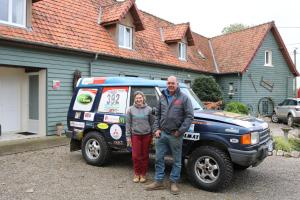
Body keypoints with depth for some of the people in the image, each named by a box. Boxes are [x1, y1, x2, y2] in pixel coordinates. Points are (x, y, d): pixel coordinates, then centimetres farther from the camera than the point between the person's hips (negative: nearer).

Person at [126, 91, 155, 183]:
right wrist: (128, 137, 0)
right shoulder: (131, 110, 1)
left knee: (145, 156, 7)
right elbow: (128, 124, 3)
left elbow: (152, 123, 5)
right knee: (135, 156, 1)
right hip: (135, 135, 0)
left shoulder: (149, 109, 1)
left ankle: (143, 174, 22)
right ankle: (136, 174, 21)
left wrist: (152, 135, 2)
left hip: (146, 135, 0)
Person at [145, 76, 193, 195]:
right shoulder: (162, 97, 10)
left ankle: (174, 183, 22)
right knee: (159, 158, 9)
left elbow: (189, 116, -8)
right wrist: (157, 129, 4)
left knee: (176, 160, 7)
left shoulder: (184, 98, -4)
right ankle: (158, 182, 22)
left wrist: (180, 131, -12)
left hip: (175, 135, -4)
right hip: (162, 133, 4)